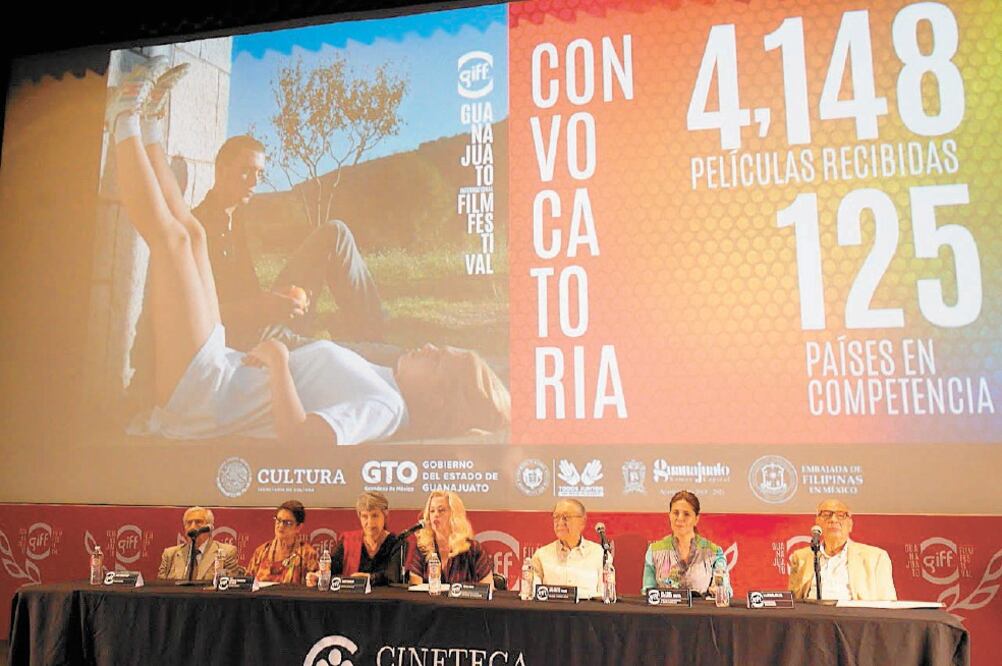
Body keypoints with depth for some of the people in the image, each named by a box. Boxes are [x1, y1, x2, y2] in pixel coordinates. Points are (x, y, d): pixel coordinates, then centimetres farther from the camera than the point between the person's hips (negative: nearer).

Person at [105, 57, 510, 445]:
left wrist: (277, 355, -29)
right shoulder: (375, 382, 4)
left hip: (200, 390, -8)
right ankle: (145, 122, 13)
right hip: (218, 371, 8)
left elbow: (296, 432, -39)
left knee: (172, 235, -12)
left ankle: (127, 121, 12)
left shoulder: (383, 405, -24)